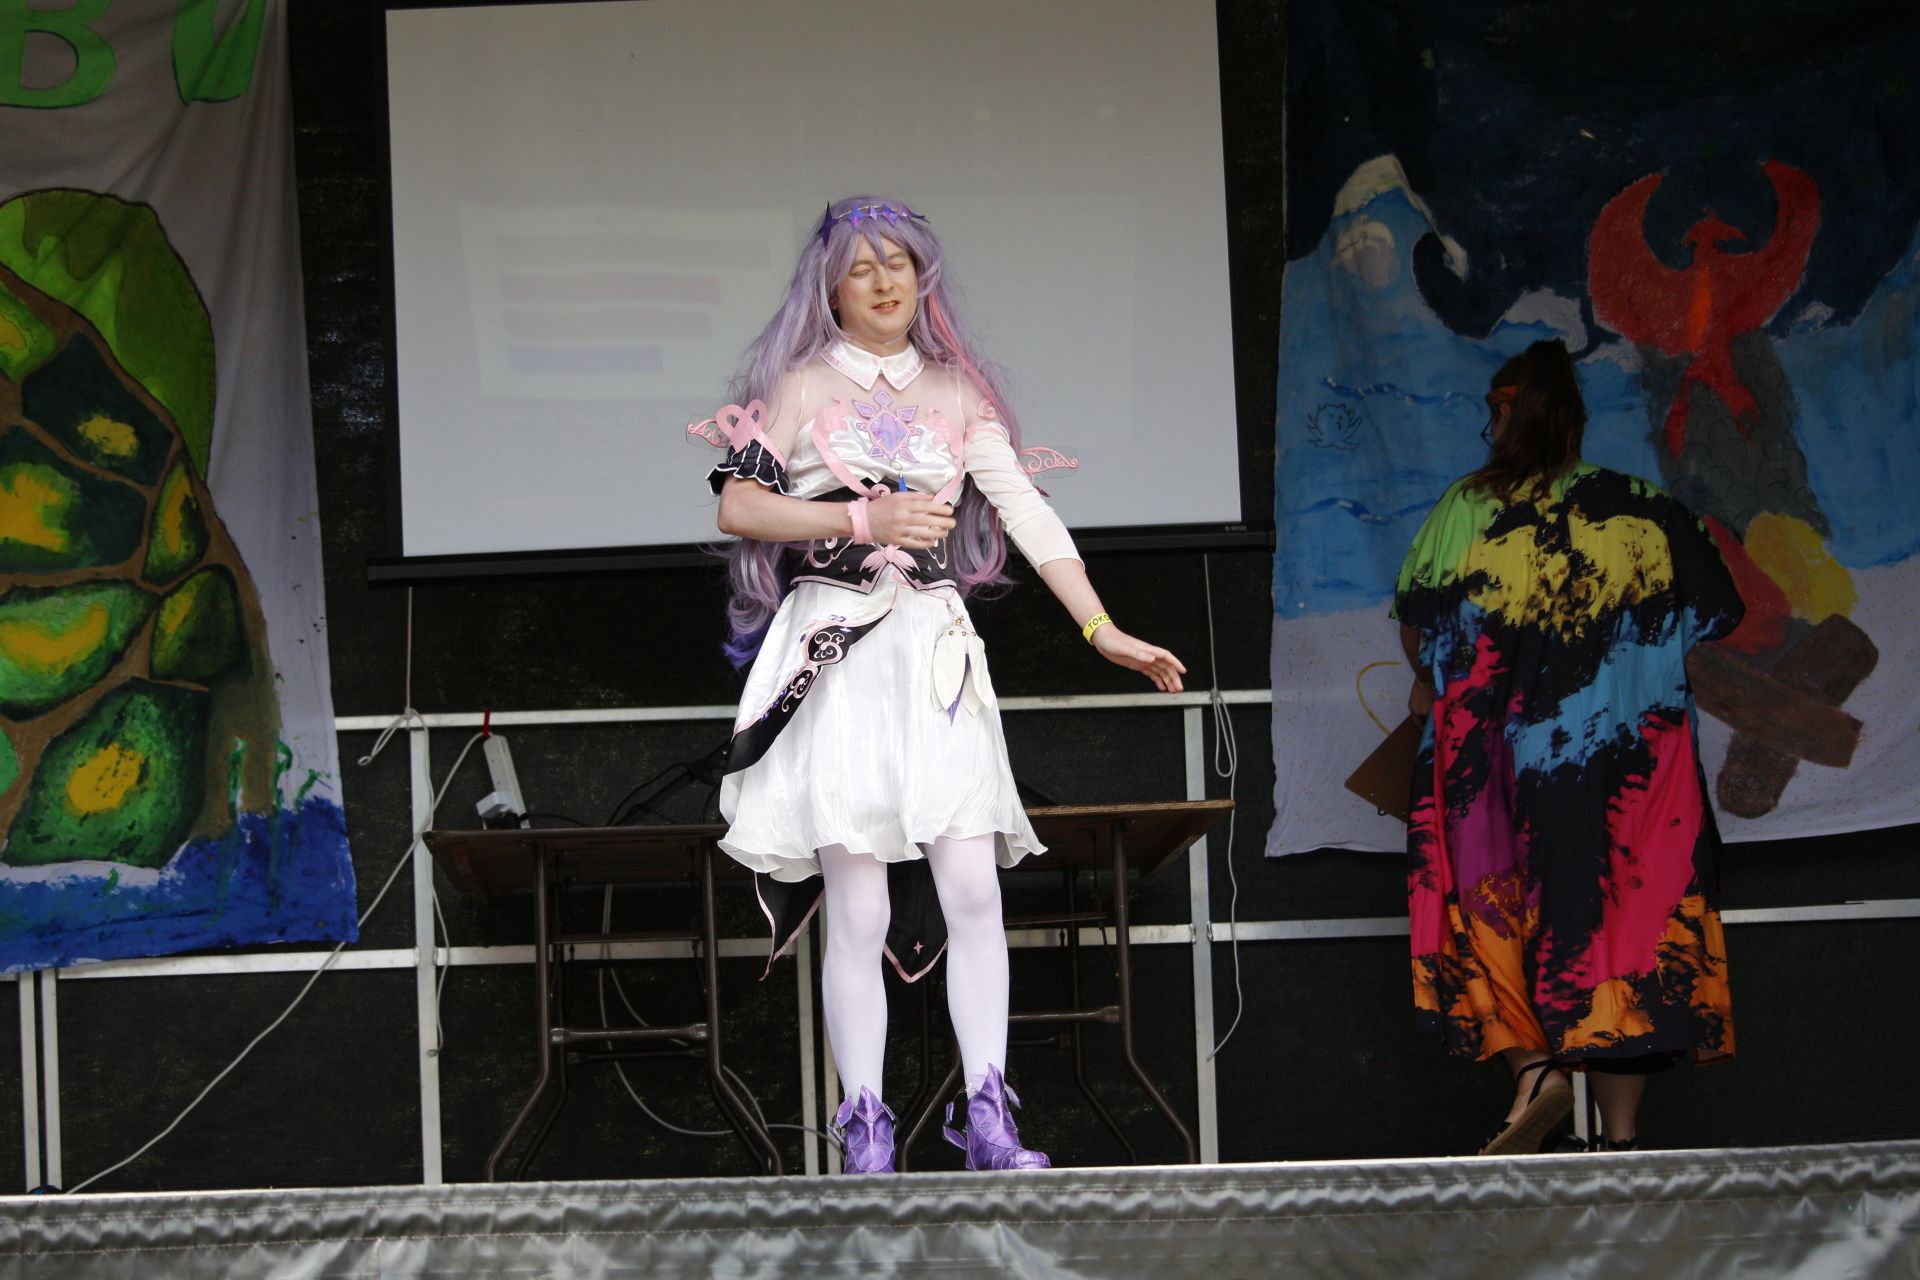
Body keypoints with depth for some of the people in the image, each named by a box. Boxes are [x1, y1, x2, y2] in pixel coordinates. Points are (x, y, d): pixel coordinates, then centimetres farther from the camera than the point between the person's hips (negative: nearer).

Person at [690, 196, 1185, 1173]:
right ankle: (865, 1139, -4)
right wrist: (864, 518, -9)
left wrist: (1103, 630, 1)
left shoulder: (958, 396, 15)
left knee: (974, 890, -8)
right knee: (859, 907, -6)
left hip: (936, 653, 2)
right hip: (836, 657, -2)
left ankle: (989, 1124, -5)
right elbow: (736, 507, -1)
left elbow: (1029, 516, 9)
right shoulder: (800, 388, 8)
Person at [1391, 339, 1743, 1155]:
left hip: (1494, 755, -1)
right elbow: (1712, 618, 7)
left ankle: (1532, 1062, -16)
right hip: (1626, 770, 1)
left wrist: (1430, 687, 26)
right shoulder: (1641, 510, 3)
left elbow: (1412, 619, 6)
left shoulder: (1463, 510, 1)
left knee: (1494, 909, 8)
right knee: (1619, 908, 4)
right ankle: (1620, 1132, 2)